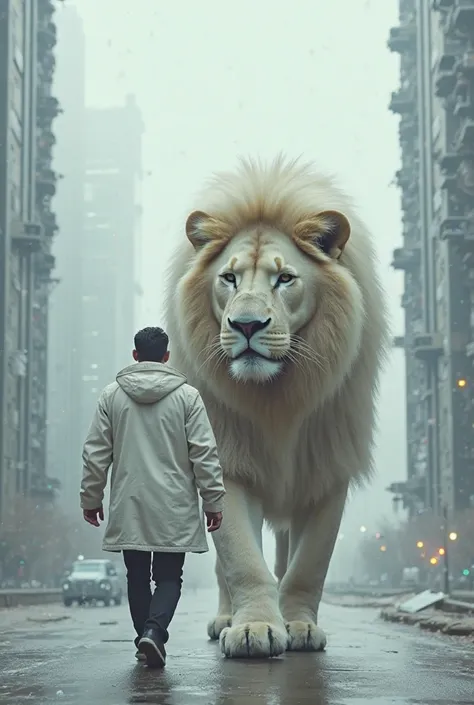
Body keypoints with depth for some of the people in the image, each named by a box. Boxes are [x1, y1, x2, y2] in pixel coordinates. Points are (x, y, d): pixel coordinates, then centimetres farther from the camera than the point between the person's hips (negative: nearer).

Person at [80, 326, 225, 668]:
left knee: (137, 576, 14)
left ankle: (146, 640, 17)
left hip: (128, 506, 2)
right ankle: (154, 630, -18)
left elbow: (96, 453, 5)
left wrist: (91, 498, 14)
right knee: (169, 576, 4)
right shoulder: (186, 395, -2)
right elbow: (205, 453, -4)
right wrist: (213, 500, 1)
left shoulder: (112, 395, 3)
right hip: (173, 508, -2)